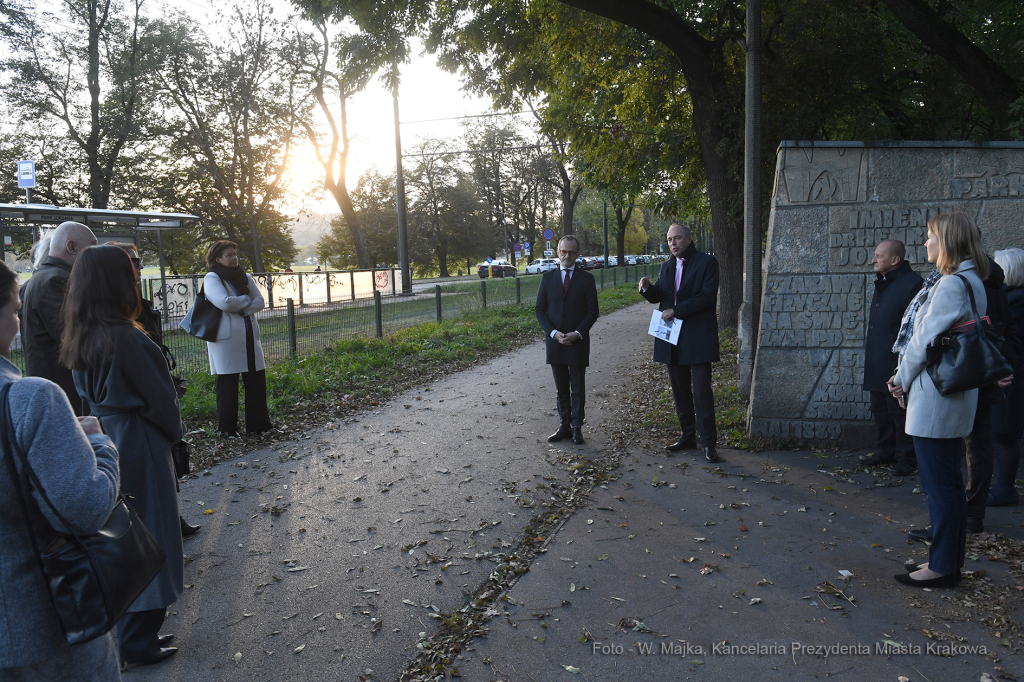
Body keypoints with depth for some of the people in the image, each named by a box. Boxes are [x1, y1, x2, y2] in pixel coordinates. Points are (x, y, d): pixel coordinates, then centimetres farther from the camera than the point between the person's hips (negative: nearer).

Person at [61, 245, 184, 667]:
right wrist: (174, 434, 4)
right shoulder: (129, 341, -22)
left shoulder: (76, 343, 3)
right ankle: (138, 645, 15)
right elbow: (161, 399, -14)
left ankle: (129, 635, 33)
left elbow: (89, 395, 11)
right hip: (139, 448, -8)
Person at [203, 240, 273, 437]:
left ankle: (258, 423, 16)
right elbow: (225, 302, -19)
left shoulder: (245, 277, 15)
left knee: (256, 378, 5)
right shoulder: (212, 279, -4)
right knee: (228, 382, -2)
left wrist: (240, 308, -11)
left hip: (249, 335, 6)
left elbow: (260, 302, 6)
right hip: (226, 338, -6)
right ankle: (227, 428, 8)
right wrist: (247, 300, -4)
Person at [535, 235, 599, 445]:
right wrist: (553, 333, -9)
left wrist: (577, 333, -13)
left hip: (578, 341, -2)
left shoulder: (586, 278, 1)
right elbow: (540, 310, 5)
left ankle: (577, 427, 12)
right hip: (555, 341, 2)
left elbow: (592, 311, -1)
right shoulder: (547, 277, 6)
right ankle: (565, 426, 18)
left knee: (578, 388, 4)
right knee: (561, 388, 10)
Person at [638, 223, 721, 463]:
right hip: (672, 338, 7)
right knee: (680, 391, 12)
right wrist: (648, 288, -6)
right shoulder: (667, 266, 15)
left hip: (697, 339, -6)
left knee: (702, 391, -7)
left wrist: (676, 310, -17)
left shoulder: (707, 263, -4)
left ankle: (708, 443, 0)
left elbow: (707, 296, -14)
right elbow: (658, 297, 16)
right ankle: (687, 436, 23)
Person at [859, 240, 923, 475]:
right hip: (877, 363, 9)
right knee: (880, 410, 16)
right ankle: (886, 452, 28)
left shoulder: (912, 283, -13)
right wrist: (869, 346, 14)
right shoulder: (882, 283, 15)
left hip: (897, 363, -9)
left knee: (899, 411, 0)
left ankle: (906, 458, 12)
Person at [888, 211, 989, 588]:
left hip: (936, 397, -10)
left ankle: (943, 566, 7)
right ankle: (950, 557, 27)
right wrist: (905, 376, 9)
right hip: (950, 394, 10)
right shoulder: (969, 281, 14)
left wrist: (902, 379, -2)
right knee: (948, 481, 16)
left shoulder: (952, 284, -18)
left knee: (940, 483, -2)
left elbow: (927, 339, -17)